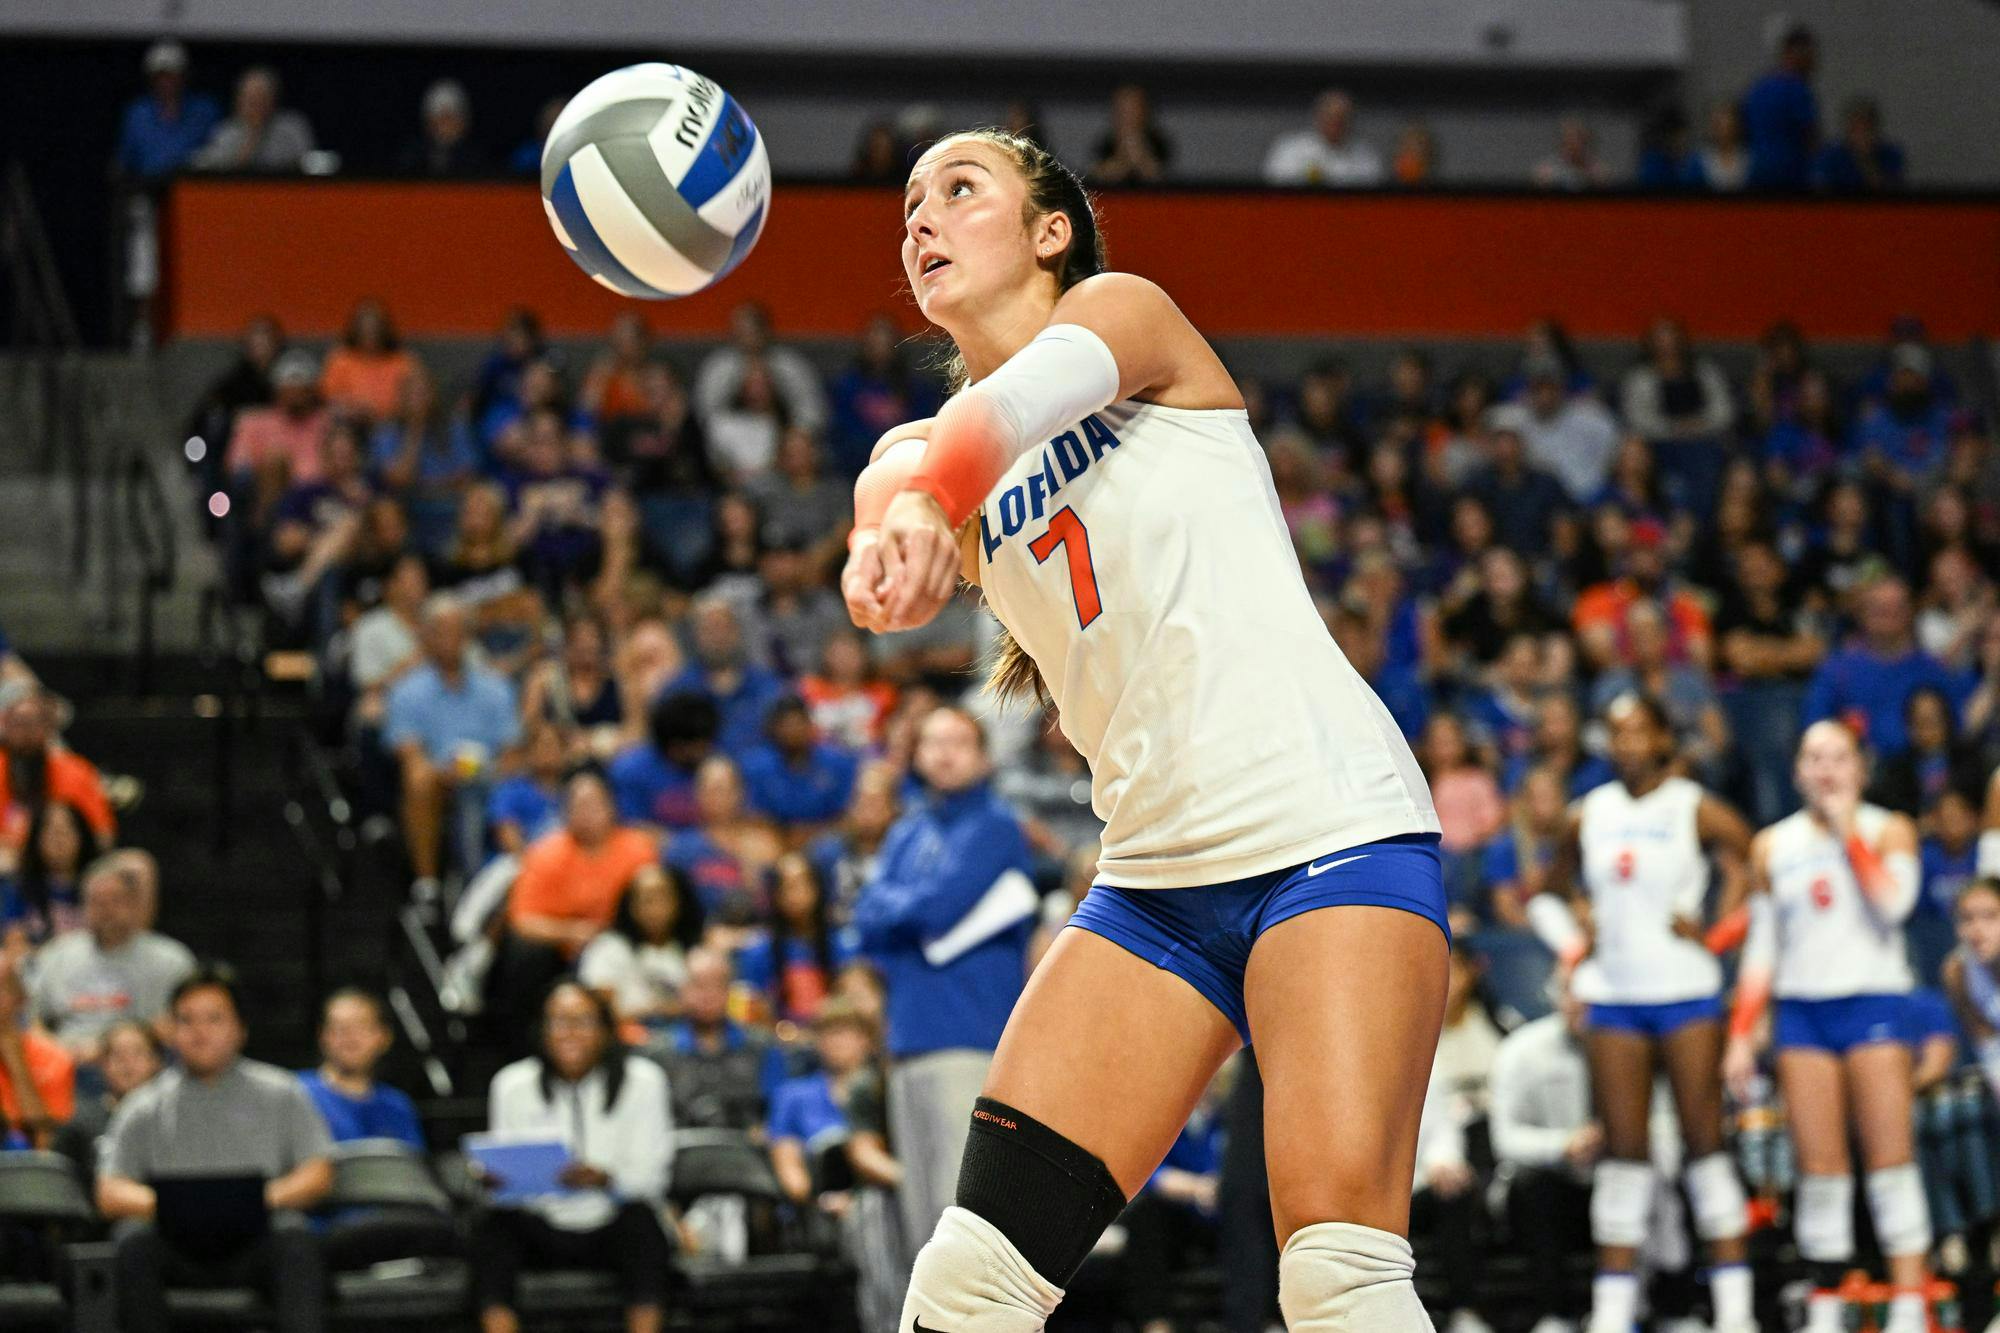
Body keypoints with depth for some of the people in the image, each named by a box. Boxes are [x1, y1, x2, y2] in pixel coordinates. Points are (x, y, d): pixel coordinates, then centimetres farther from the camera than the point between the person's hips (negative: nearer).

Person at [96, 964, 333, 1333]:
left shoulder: (280, 1093, 18)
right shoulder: (146, 1107, 18)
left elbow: (318, 1175, 11)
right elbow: (109, 1195, 10)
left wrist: (263, 1198, -10)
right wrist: (163, 1203, -13)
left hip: (257, 1236, 0)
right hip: (176, 1244, 0)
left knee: (298, 1246, -34)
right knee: (137, 1248, -33)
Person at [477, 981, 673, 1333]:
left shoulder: (642, 1080, -2)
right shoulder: (513, 1084, 1)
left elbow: (650, 1175, -6)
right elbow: (504, 1169, 2)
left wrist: (605, 1179, -27)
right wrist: (492, 1180, -23)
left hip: (611, 1230, -1)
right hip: (543, 1231, 1)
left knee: (640, 1217, -34)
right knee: (493, 1224, -29)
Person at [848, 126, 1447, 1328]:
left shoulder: (1119, 308, 3)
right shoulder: (926, 453, 15)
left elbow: (1032, 391, -21)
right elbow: (897, 477, -12)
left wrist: (927, 492, -45)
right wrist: (894, 524, -38)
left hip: (1330, 825, -6)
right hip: (1156, 870, 6)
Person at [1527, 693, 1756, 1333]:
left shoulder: (1696, 811, -3)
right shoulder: (1588, 816, 10)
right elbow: (1547, 894, 22)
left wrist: (1716, 932, -12)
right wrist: (1571, 943, 6)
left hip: (1687, 992, -4)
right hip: (1614, 995, 4)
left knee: (1705, 1141, -4)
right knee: (1623, 1149, 2)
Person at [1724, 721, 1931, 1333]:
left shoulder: (1888, 830, 4)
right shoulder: (1772, 846, 13)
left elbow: (1893, 903, -15)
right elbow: (1761, 948, 15)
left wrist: (1848, 830, -10)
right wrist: (1741, 1036, 9)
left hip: (1873, 1001, -3)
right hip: (1801, 1009, 3)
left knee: (1891, 1159, -9)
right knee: (1818, 1168, -1)